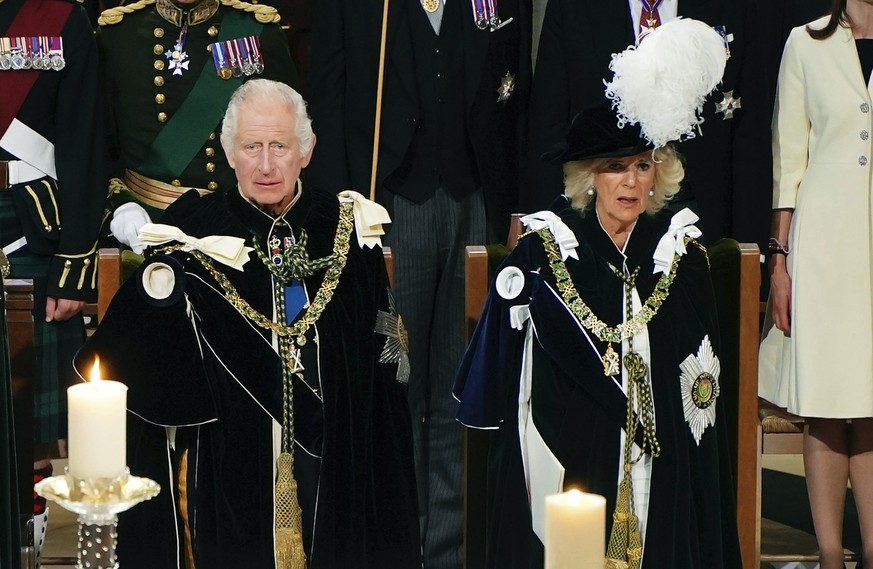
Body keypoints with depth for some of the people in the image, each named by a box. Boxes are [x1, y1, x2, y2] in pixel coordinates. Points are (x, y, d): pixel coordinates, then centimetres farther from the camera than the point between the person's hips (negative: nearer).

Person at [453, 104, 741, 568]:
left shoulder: (681, 255, 5)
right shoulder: (542, 252, -3)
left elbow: (702, 386, 9)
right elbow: (510, 382, 1)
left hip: (663, 471, 2)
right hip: (567, 460, -2)